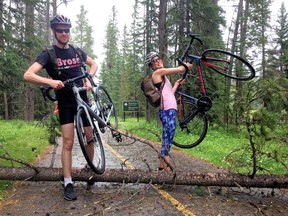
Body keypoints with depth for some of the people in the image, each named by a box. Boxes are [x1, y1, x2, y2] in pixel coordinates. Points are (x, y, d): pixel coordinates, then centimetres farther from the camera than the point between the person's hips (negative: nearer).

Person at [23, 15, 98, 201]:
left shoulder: (76, 51, 5)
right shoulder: (49, 54, -9)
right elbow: (28, 75, -19)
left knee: (90, 138, 7)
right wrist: (49, 81, -35)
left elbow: (94, 64, 20)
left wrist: (88, 79, 1)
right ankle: (68, 183, 2)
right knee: (68, 142, -6)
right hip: (65, 103, -4)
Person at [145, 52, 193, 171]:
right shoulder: (158, 72, -6)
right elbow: (180, 69, -6)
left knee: (166, 141, 14)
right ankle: (167, 170, -6)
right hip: (167, 111, -10)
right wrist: (188, 65, 14)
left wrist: (176, 84, 25)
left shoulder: (162, 76, 23)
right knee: (167, 142, -9)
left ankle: (161, 167, 23)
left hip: (169, 111, 10)